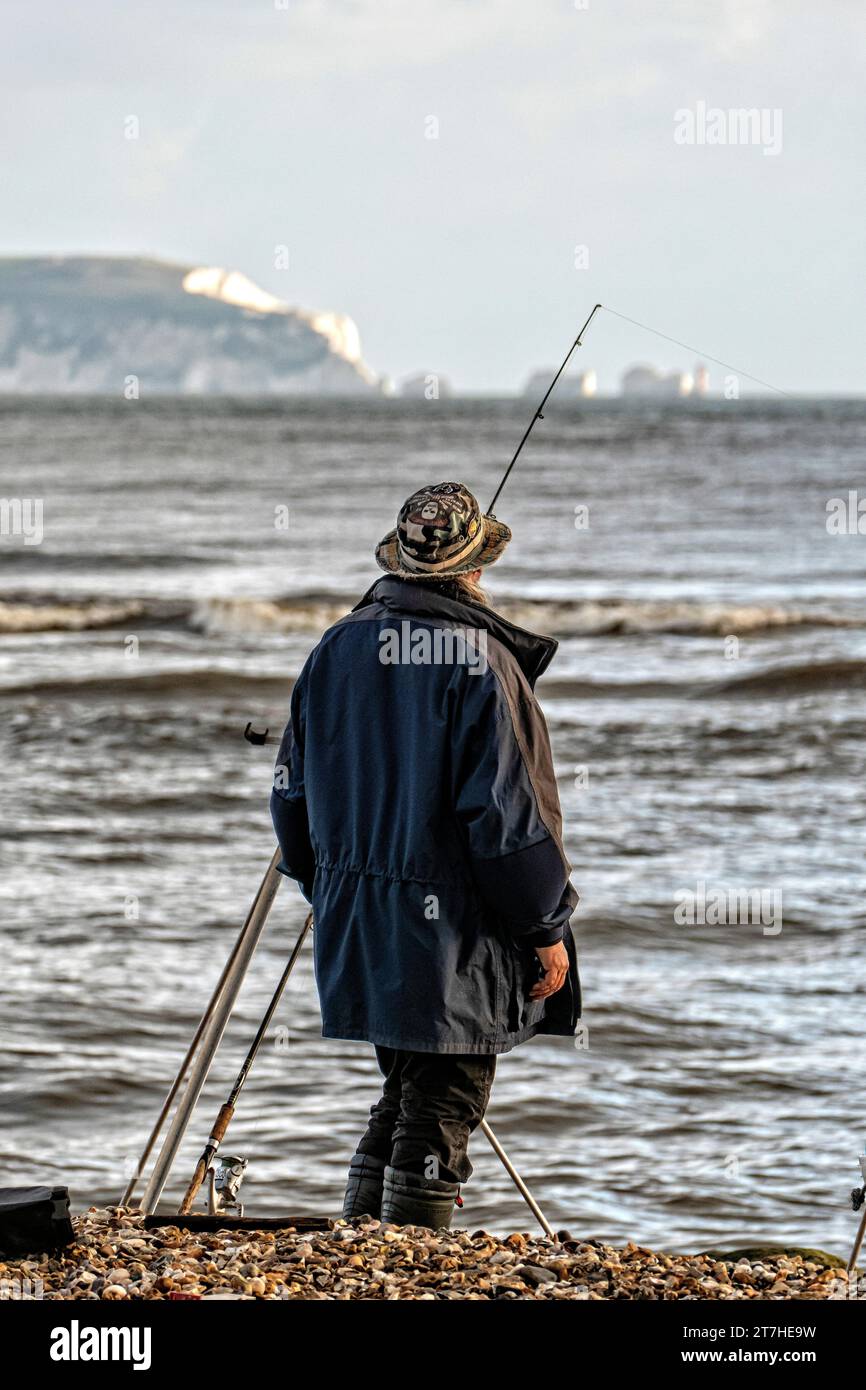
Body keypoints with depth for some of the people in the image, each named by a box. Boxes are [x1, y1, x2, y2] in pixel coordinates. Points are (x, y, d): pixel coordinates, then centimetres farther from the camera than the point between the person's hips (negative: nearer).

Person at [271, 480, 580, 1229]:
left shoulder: (337, 649, 6)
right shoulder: (480, 661, -14)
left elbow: (293, 793, 12)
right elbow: (512, 807, -15)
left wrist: (331, 895, 24)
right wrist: (548, 928, -7)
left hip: (354, 927, 7)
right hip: (451, 938, -7)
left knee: (406, 1086, 19)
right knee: (443, 1104, 0)